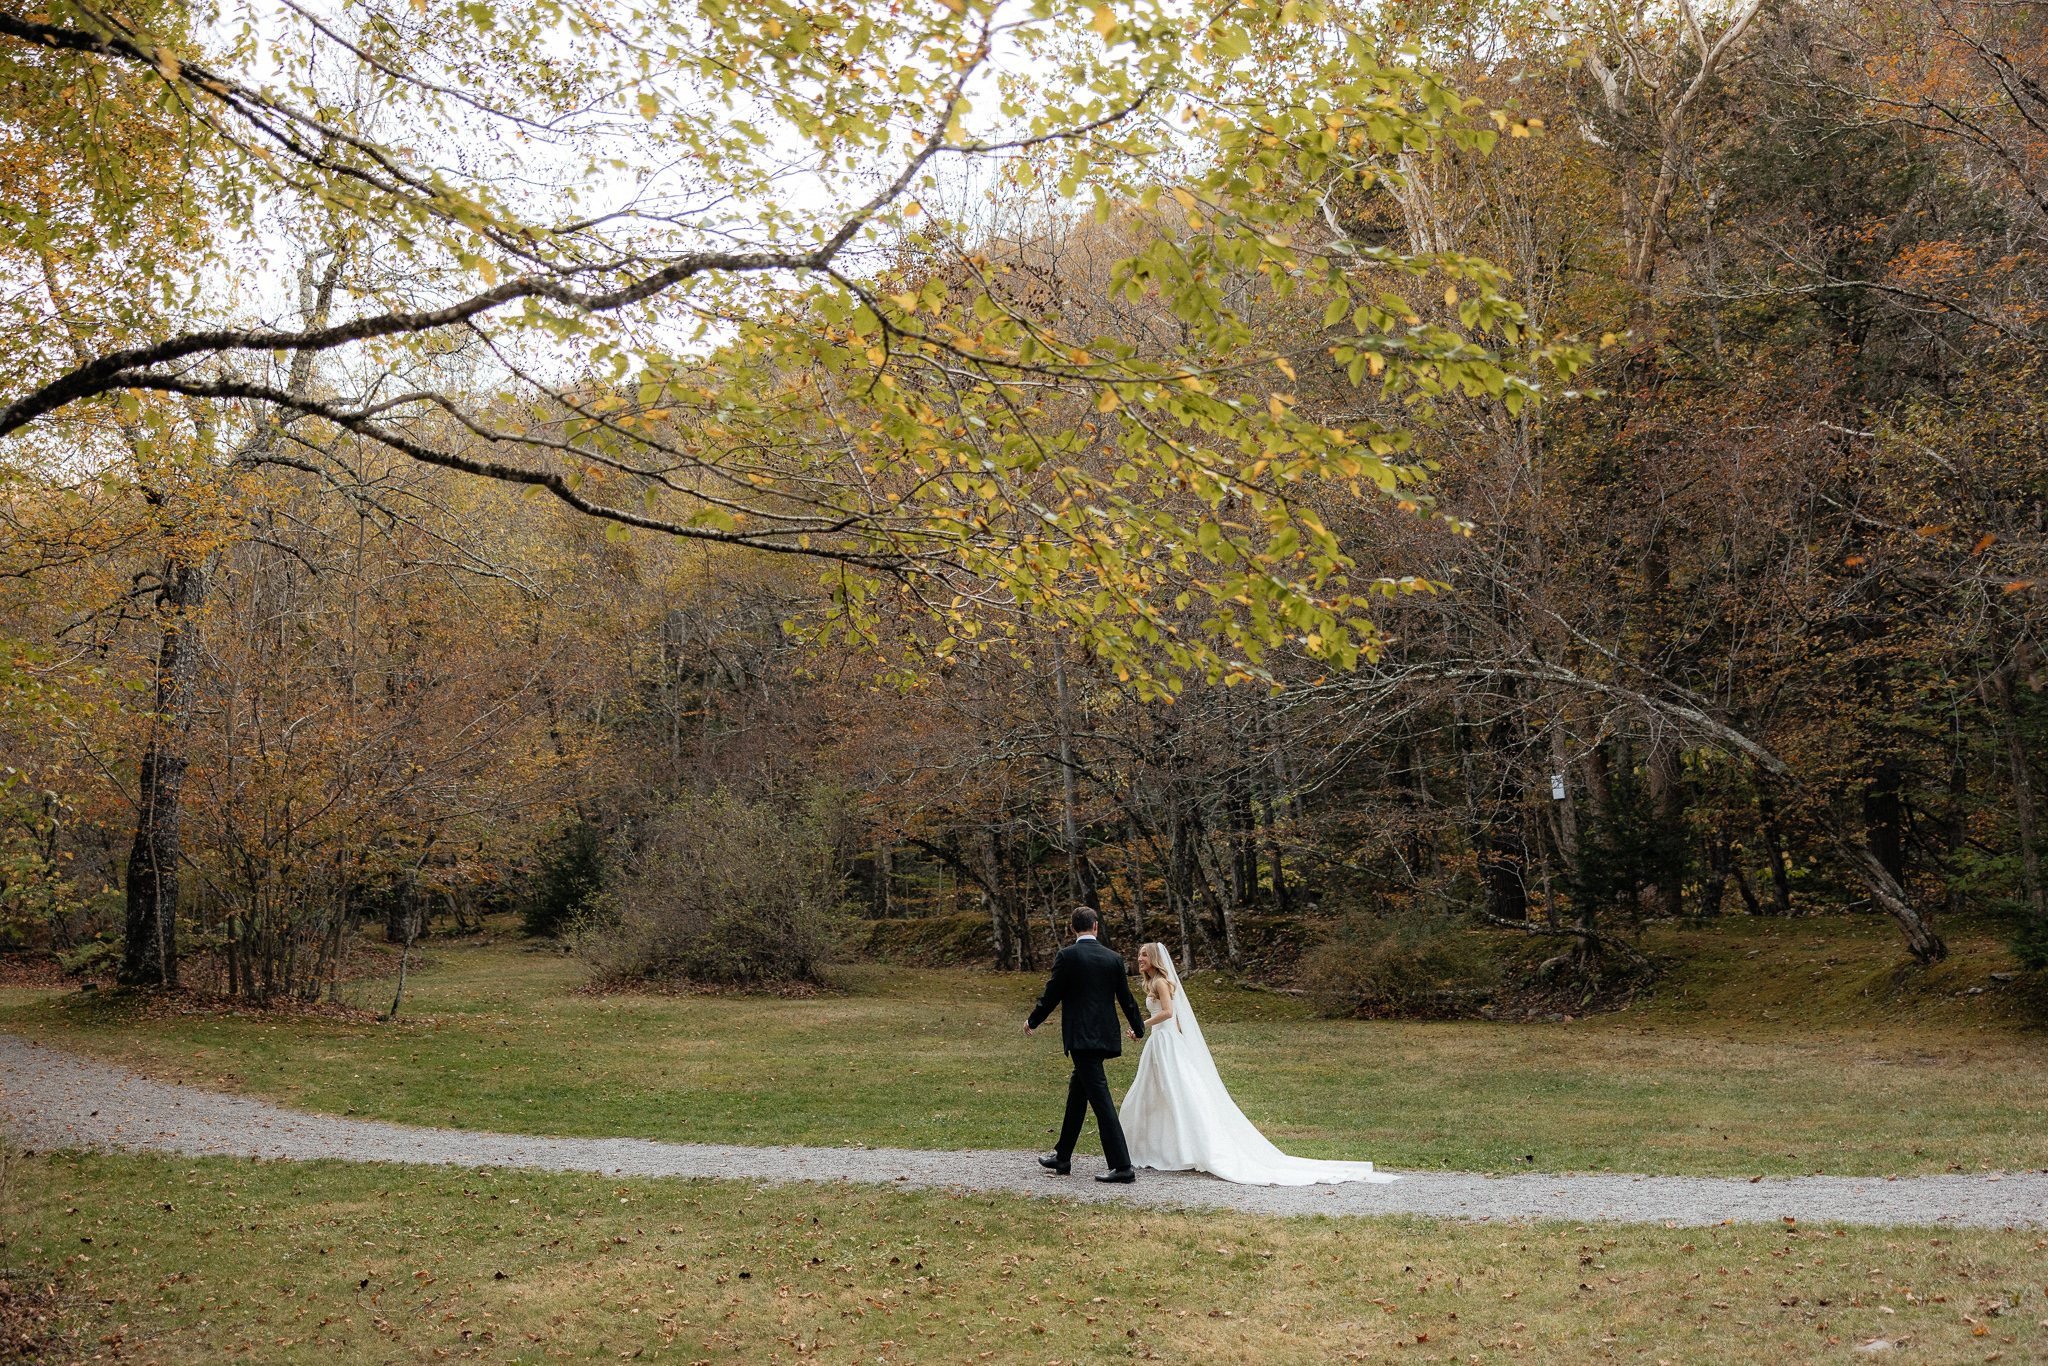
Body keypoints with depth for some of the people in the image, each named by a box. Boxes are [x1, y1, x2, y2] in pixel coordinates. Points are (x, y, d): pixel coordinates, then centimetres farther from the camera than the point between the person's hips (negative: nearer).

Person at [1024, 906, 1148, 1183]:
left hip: (1080, 1036, -7)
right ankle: (1062, 1157, 29)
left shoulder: (1067, 956, -8)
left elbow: (1052, 995, -4)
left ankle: (1122, 1166, -11)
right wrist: (1138, 1028, 31)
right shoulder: (1114, 957, 7)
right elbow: (1126, 997, 14)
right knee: (1076, 1095, 19)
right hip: (1105, 1035, 7)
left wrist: (1033, 1021, 13)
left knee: (1101, 1099, -8)